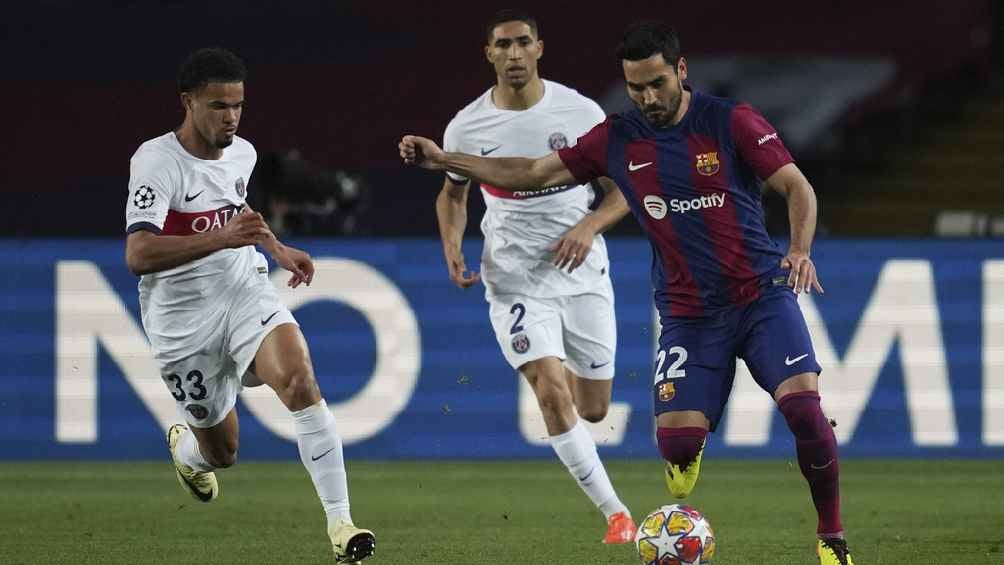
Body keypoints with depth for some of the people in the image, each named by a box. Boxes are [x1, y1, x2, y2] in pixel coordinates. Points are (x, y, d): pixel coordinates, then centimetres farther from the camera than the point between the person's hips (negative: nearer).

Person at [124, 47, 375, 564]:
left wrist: (277, 248, 21)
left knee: (299, 380, -26)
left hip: (246, 293, 4)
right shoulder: (156, 162, -19)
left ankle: (340, 523, -28)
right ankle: (183, 448, 48)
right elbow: (138, 255, -33)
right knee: (221, 452, 7)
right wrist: (223, 237, -42)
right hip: (183, 318, -4)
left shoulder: (242, 154, 3)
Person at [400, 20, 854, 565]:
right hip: (687, 313, 3)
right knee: (677, 439, -14)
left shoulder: (730, 122, -7)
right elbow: (536, 173, 10)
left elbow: (798, 187, -9)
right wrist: (444, 160, 4)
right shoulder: (617, 140, 4)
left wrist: (800, 249, -28)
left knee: (804, 407, -20)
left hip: (762, 295, -3)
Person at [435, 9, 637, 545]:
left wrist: (589, 226, -17)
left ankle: (559, 374, 49)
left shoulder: (581, 113, -6)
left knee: (593, 408, 9)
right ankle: (615, 514, -13)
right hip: (515, 279, -1)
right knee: (552, 393, -20)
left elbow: (623, 190, 2)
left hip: (582, 273, 1)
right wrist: (452, 245, -4)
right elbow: (453, 195, 14)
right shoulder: (465, 128, -4)